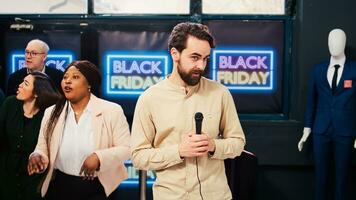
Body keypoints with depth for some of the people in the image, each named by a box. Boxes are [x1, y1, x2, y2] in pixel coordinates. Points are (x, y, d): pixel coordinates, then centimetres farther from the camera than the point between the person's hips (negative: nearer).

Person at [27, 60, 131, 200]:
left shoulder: (112, 111, -8)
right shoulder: (51, 113, 3)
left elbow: (126, 148, -10)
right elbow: (42, 149, 5)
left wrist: (99, 157, -25)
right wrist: (37, 156, -17)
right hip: (60, 187, 3)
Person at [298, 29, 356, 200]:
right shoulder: (318, 70, 7)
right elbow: (311, 101, 9)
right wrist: (307, 130, 6)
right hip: (321, 130, 2)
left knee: (341, 175, 5)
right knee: (320, 174, 6)